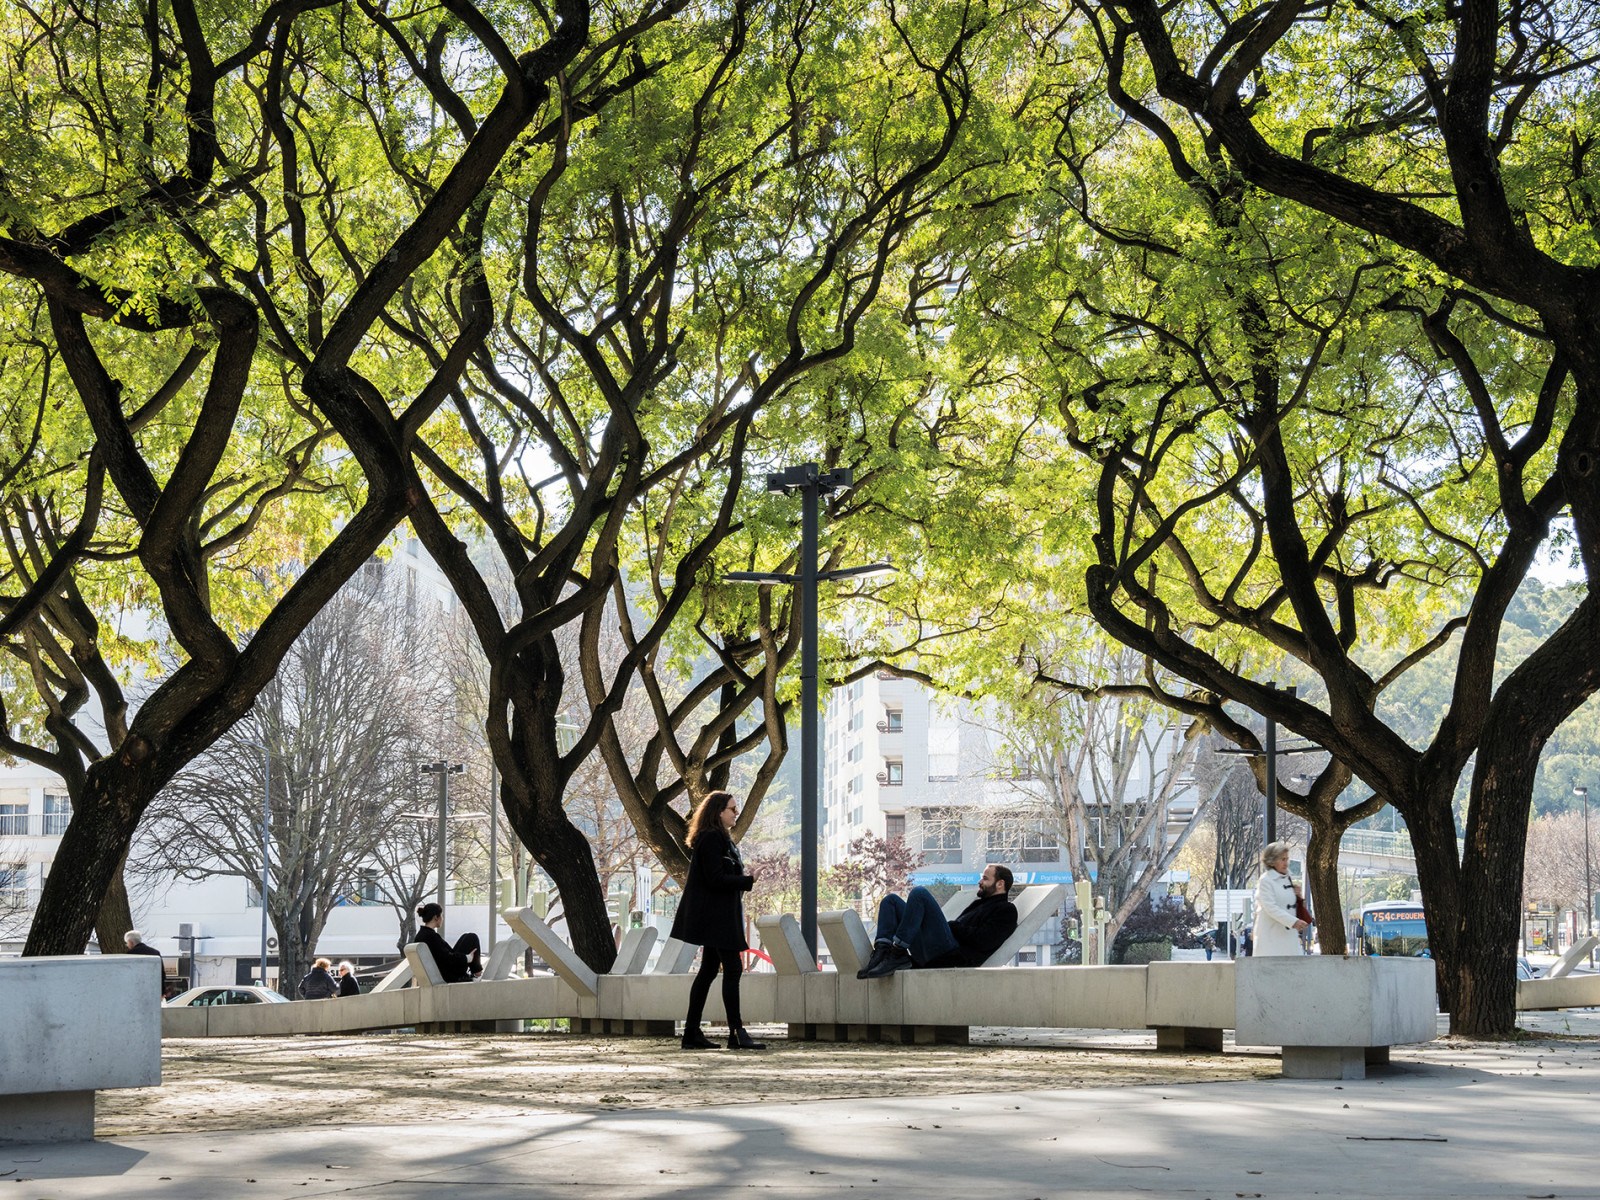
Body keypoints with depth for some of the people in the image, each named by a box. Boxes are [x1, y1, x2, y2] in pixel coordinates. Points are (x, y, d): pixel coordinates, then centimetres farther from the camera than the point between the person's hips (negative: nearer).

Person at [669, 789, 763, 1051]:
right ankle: (736, 1033, -14)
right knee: (733, 968, -12)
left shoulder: (719, 838, 19)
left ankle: (692, 1032, 12)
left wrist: (743, 877, 7)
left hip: (717, 915, 11)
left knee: (709, 970, 10)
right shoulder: (711, 839, -14)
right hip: (716, 914, -11)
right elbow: (715, 879, -20)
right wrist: (747, 880, -15)